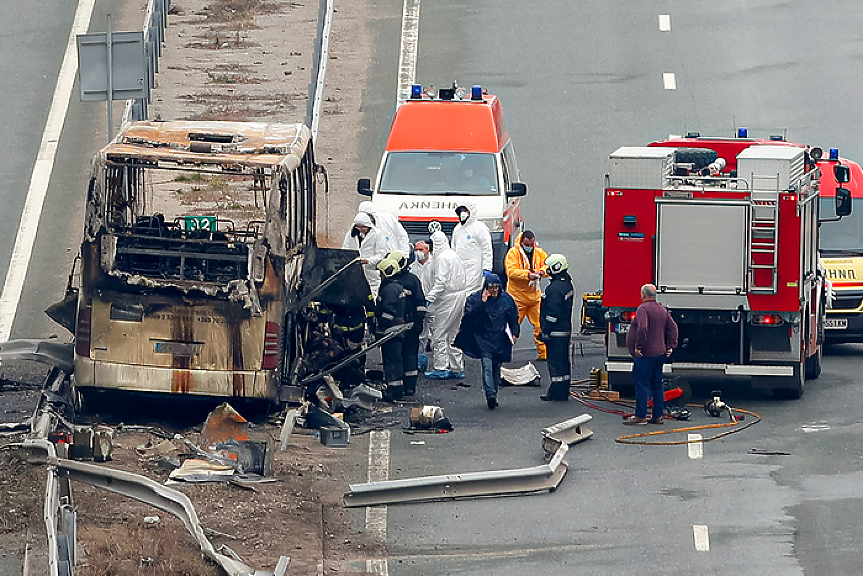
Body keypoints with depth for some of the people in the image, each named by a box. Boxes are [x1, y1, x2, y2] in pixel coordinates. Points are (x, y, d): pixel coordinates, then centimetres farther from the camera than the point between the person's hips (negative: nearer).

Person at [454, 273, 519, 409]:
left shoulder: (506, 299, 5)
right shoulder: (475, 298, -3)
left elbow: (513, 317, 13)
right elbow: (470, 315, -15)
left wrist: (514, 333, 2)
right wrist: (482, 302, -20)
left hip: (500, 340, 3)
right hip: (483, 339, -3)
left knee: (496, 368, 8)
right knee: (487, 366, -17)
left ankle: (493, 395, 17)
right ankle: (490, 394, -26)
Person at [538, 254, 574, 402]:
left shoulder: (556, 288, -20)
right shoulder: (567, 283, 12)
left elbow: (552, 312, -23)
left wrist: (545, 331, -18)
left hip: (556, 332, -10)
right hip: (566, 330, 10)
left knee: (555, 362, -5)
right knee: (564, 360, 14)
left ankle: (556, 393, -1)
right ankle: (564, 392, 20)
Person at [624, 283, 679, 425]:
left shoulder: (643, 309, -14)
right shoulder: (663, 310, 13)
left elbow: (642, 328, -27)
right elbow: (673, 328, 15)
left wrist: (638, 347, -21)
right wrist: (670, 346, 14)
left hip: (645, 355, -9)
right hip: (660, 354, 9)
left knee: (641, 385, -5)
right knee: (657, 385, 12)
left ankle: (640, 416, -6)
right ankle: (658, 416, 14)